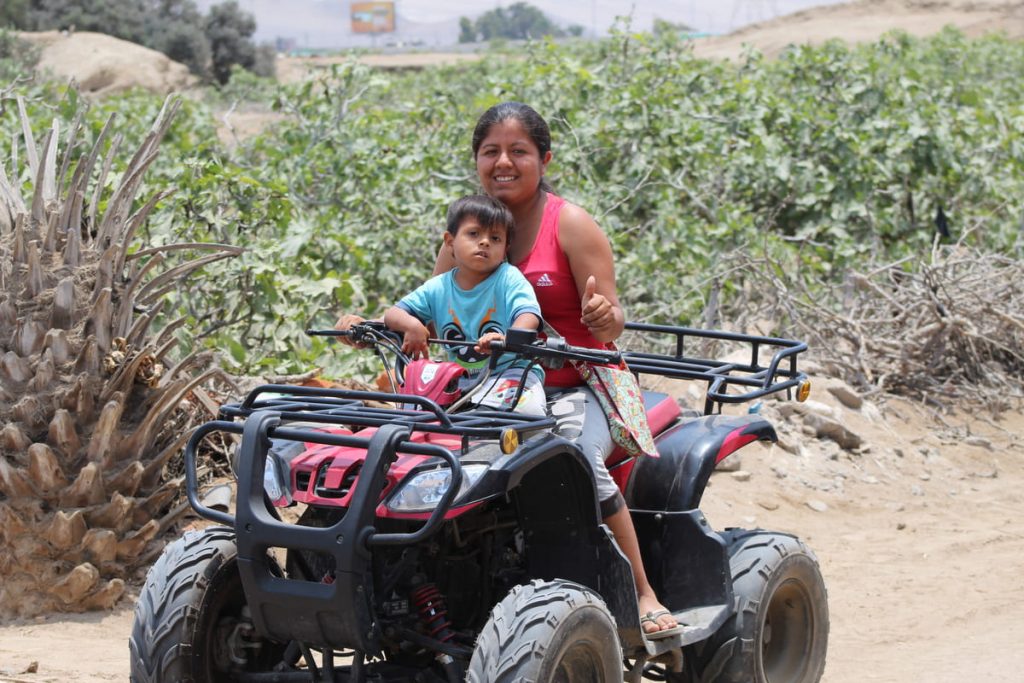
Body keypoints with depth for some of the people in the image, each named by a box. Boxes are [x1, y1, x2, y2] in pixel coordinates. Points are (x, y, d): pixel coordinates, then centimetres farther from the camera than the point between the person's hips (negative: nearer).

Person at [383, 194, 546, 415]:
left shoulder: (509, 279, -8)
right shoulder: (438, 288, 5)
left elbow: (528, 315, -24)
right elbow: (393, 313, 6)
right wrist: (410, 324, -21)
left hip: (509, 370, -3)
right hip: (459, 378, 3)